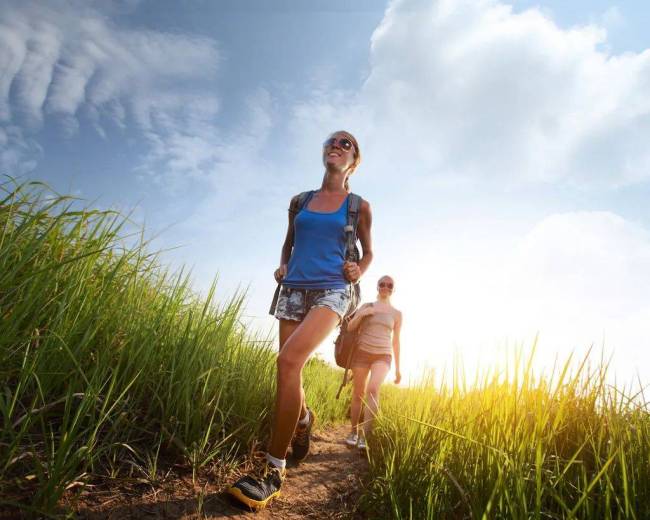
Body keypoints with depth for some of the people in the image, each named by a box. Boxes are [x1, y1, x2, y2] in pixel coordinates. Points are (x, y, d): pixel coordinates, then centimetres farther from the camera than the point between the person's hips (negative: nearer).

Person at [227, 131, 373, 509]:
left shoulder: (359, 206, 7)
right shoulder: (300, 201, 14)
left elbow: (368, 252, 18)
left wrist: (358, 273, -3)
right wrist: (282, 267, 5)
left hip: (332, 291, -4)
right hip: (294, 291, 4)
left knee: (289, 360, -26)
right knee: (290, 372, 6)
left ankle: (273, 470, -15)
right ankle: (303, 418, 43)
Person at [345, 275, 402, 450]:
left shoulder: (396, 313, 7)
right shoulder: (366, 306, 7)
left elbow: (396, 341, 9)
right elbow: (350, 328, 3)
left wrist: (398, 368, 7)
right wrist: (361, 314, -15)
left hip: (383, 357, -1)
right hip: (362, 353, 1)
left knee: (373, 389, -25)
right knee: (358, 394, 4)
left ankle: (366, 435, -26)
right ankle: (354, 432, 21)